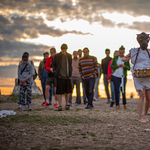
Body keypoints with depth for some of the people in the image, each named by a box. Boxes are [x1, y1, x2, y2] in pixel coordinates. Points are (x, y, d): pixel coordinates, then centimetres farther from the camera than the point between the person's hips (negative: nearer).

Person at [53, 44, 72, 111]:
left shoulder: (69, 56, 4)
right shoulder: (56, 56, -4)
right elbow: (53, 65, 6)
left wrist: (70, 73, 6)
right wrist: (55, 72, -5)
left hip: (67, 77, 3)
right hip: (60, 76, -3)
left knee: (67, 91, 10)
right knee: (59, 92, -4)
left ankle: (67, 105, 23)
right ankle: (60, 106, 0)